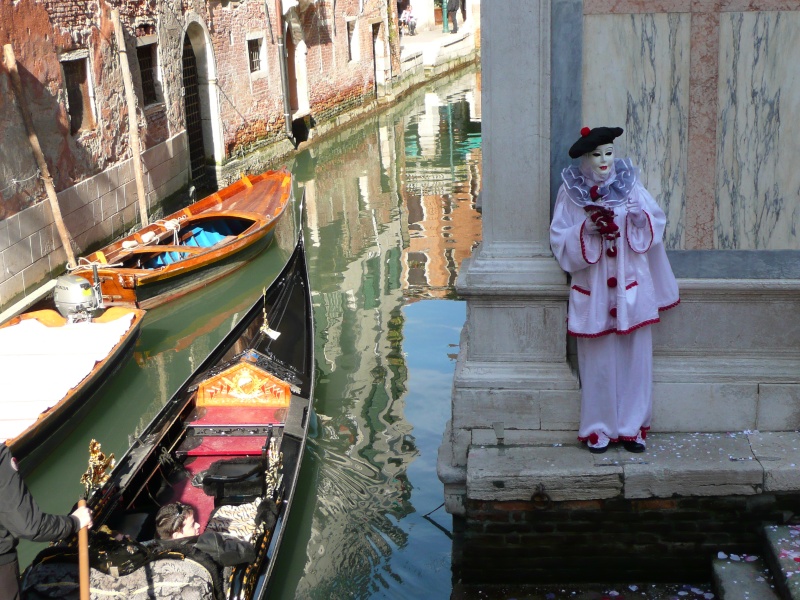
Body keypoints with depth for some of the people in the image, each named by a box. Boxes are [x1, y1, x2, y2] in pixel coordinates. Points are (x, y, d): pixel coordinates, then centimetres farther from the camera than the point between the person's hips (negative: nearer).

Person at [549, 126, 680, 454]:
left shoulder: (629, 184, 4)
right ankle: (598, 428, 14)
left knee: (635, 356, 3)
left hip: (631, 286, 2)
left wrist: (638, 214, -18)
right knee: (598, 359, 2)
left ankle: (633, 427, 15)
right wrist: (588, 227, -19)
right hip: (593, 288, -1)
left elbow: (657, 221, 2)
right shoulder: (571, 191, 0)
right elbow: (560, 240, -3)